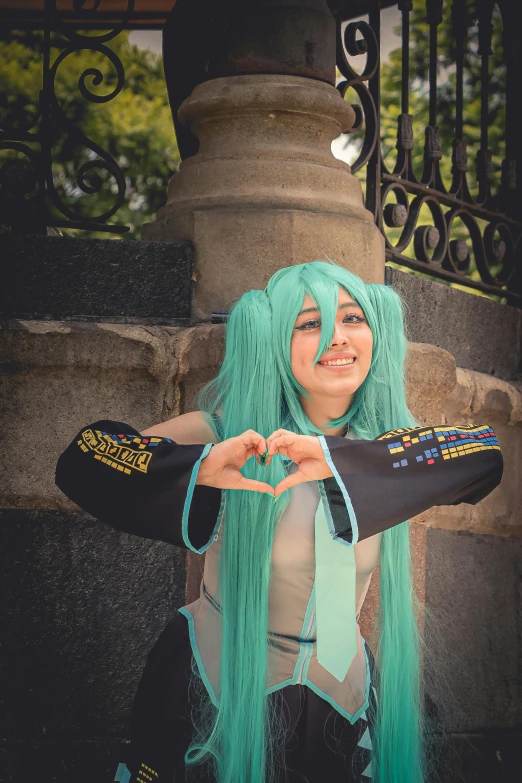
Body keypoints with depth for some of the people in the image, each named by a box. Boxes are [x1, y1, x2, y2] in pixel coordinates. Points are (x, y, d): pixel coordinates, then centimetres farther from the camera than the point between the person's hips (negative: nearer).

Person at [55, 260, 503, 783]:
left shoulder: (384, 436, -7)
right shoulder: (231, 431, -15)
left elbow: (486, 455, -27)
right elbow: (82, 461, -24)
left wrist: (338, 459, -39)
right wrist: (202, 466, -41)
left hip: (341, 698, 3)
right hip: (219, 694, -2)